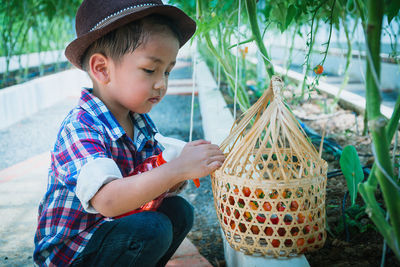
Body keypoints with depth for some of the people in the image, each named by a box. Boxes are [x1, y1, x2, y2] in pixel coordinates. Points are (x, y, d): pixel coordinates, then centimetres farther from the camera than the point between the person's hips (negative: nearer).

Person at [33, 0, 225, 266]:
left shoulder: (138, 120, 0)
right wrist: (178, 168, -42)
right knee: (152, 229, -27)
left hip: (112, 227, 8)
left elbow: (159, 180, 2)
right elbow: (107, 200, -41)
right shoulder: (80, 128, -27)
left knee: (179, 210, -4)